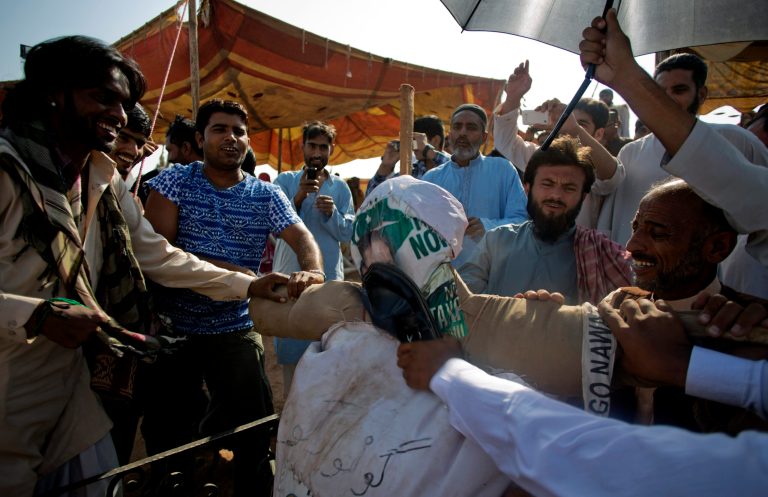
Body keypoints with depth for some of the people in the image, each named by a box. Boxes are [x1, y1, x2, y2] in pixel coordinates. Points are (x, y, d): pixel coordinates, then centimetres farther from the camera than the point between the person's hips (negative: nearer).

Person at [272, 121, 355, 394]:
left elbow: (348, 233, 1)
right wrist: (299, 196, -21)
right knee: (290, 351, 7)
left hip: (328, 278, 1)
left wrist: (332, 213, -18)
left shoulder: (340, 187, 6)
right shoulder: (285, 180, 3)